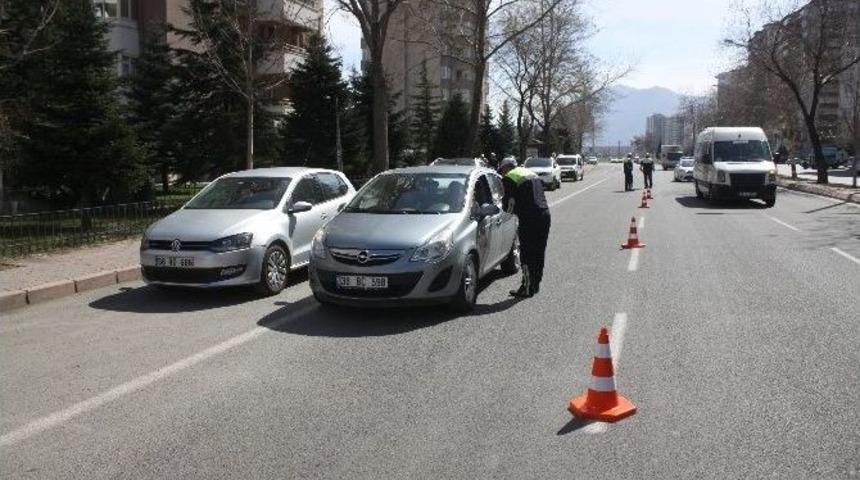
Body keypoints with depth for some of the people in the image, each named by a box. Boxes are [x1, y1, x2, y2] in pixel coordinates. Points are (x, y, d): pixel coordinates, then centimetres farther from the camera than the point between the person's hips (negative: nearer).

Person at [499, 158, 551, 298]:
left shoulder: (509, 178, -3)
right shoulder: (531, 173, 23)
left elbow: (509, 203, -8)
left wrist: (505, 206, 15)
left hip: (529, 218, -8)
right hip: (545, 214, 8)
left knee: (527, 254, -1)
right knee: (539, 252, 15)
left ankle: (527, 288, 3)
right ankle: (535, 285, 25)